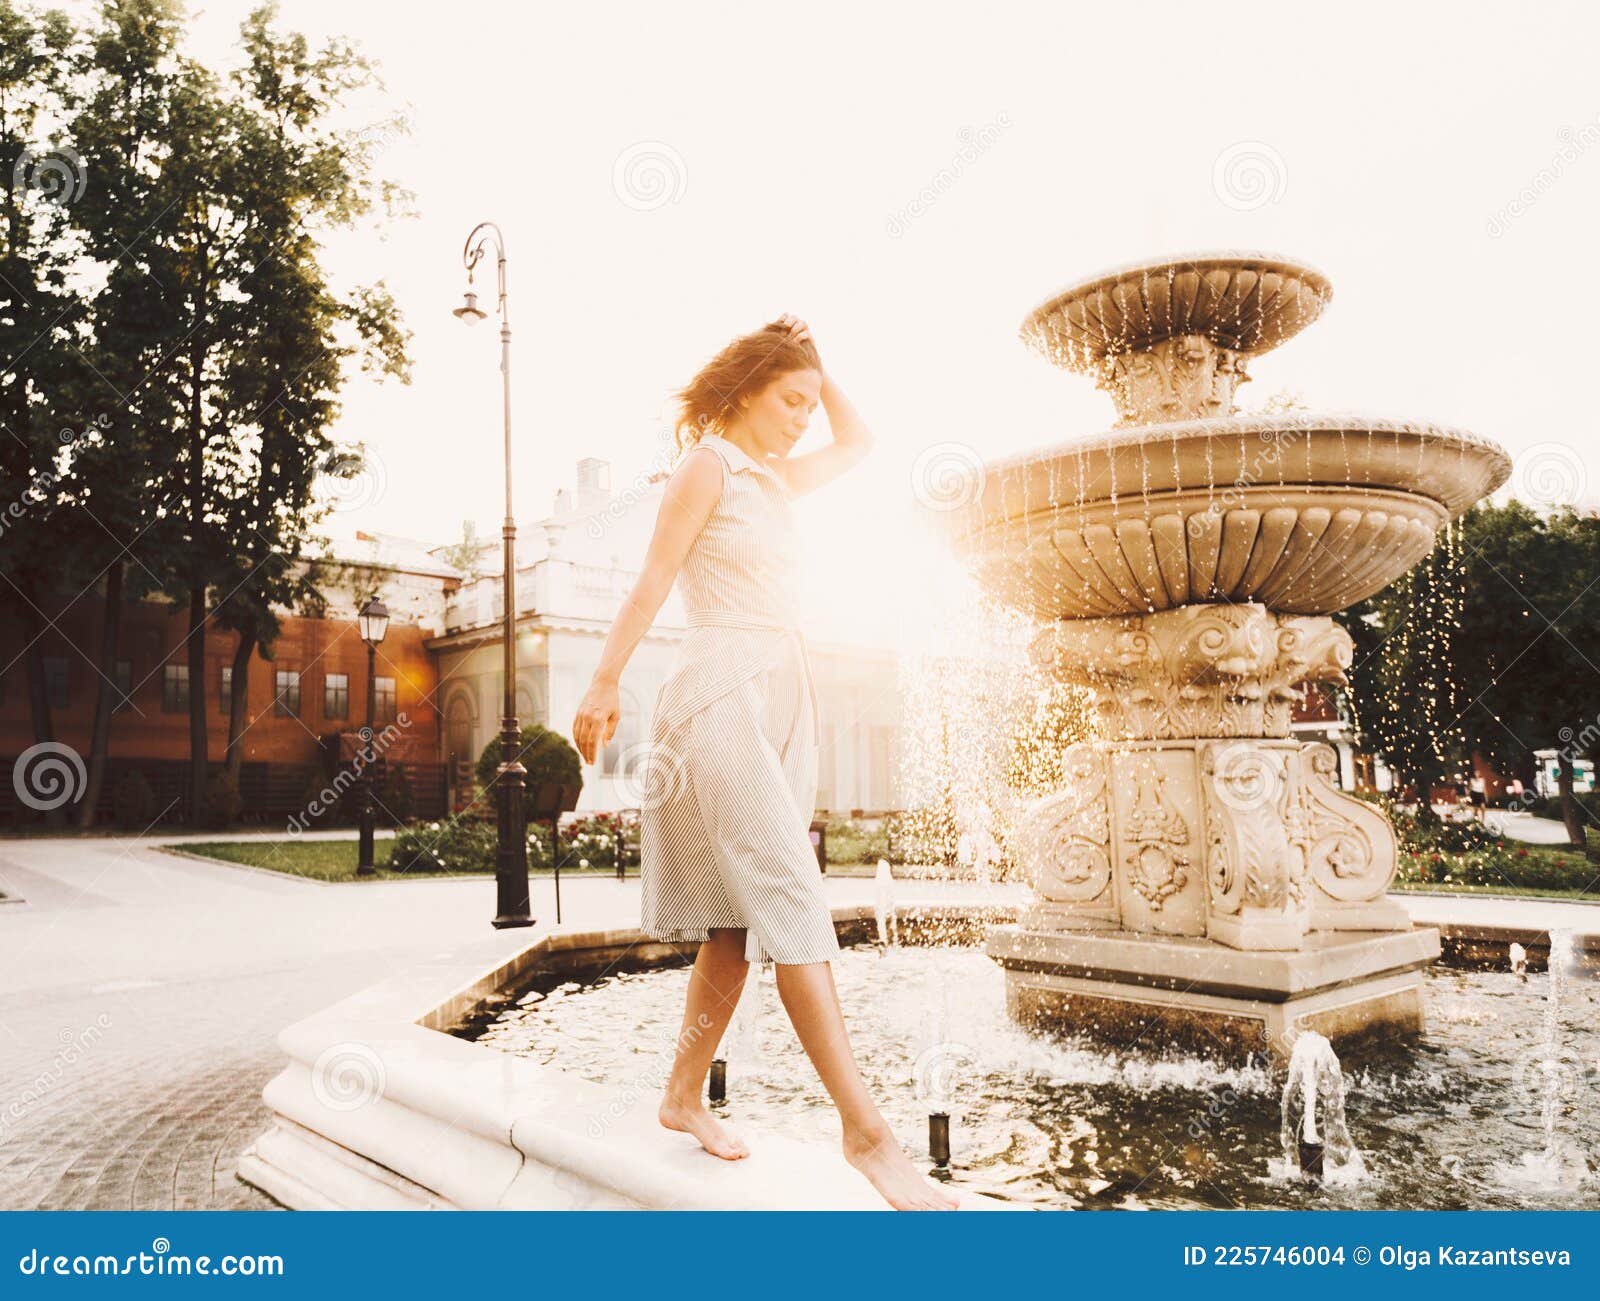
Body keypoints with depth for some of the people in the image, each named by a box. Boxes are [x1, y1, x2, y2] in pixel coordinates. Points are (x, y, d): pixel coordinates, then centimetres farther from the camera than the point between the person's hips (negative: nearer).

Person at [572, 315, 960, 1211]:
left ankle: (685, 1095, 17)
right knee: (794, 902, -15)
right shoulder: (708, 466, 0)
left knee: (743, 915, 6)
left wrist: (818, 368, 25)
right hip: (725, 695, -8)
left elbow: (859, 444, 33)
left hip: (785, 701, 8)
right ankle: (865, 1129, -14)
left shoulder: (777, 481, 20)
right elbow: (653, 582, -6)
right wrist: (604, 684, -10)